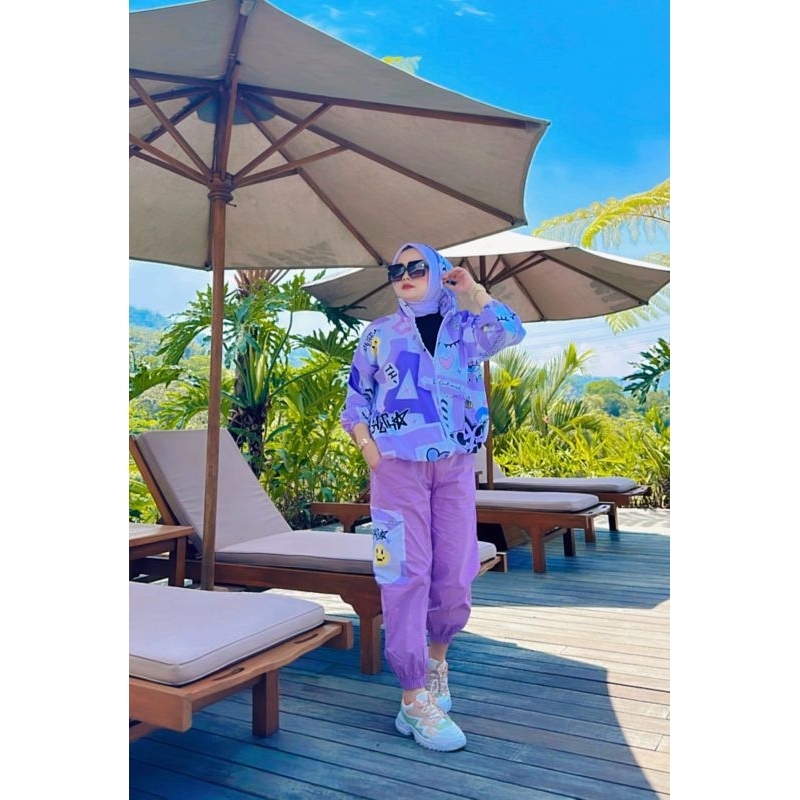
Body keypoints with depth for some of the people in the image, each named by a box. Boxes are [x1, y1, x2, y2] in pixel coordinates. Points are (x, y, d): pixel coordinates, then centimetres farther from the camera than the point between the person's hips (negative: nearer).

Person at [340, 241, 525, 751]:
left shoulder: (464, 326, 9)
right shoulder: (380, 333, 9)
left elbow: (510, 331, -12)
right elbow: (356, 399, 9)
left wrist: (471, 289, -8)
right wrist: (370, 451, -5)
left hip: (455, 467, 2)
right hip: (398, 467, -1)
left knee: (455, 578, 7)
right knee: (407, 577, -4)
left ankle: (436, 658, 35)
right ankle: (415, 701, 4)